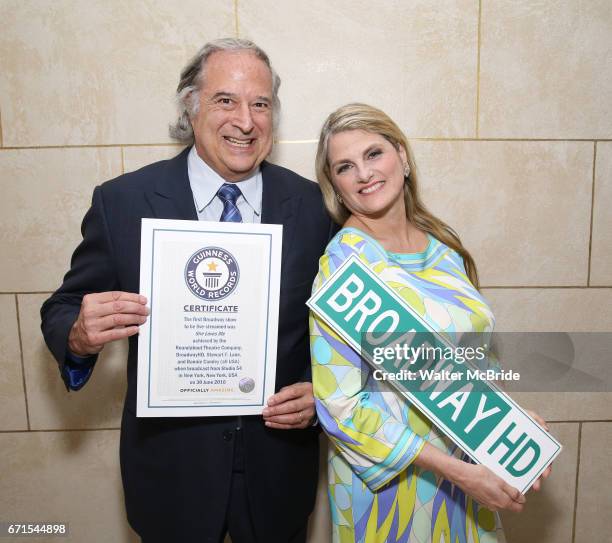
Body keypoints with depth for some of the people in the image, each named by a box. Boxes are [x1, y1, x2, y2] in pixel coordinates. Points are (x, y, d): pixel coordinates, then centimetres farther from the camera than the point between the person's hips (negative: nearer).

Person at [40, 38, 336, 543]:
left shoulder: (310, 202, -7)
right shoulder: (122, 201, -11)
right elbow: (63, 310, -4)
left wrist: (320, 389, -14)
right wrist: (80, 335, -26)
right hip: (171, 467, -1)